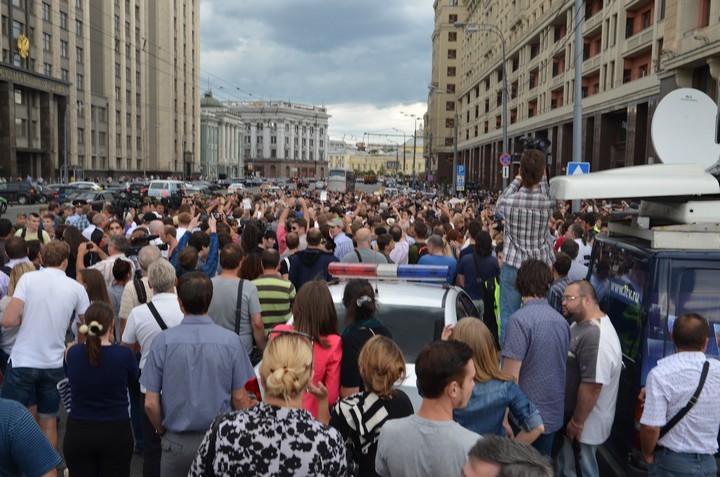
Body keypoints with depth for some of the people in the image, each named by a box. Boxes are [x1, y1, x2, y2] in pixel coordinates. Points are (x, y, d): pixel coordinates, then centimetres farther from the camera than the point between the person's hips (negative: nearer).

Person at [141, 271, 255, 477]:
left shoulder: (162, 341, -9)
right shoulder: (230, 340, -10)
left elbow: (151, 403, -6)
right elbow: (240, 399, -7)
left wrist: (161, 430, 13)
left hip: (177, 443, 0)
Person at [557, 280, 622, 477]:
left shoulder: (596, 336, -29)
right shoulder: (580, 323, 4)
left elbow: (592, 386, -30)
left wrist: (577, 423, -20)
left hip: (584, 423, -9)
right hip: (568, 415, 9)